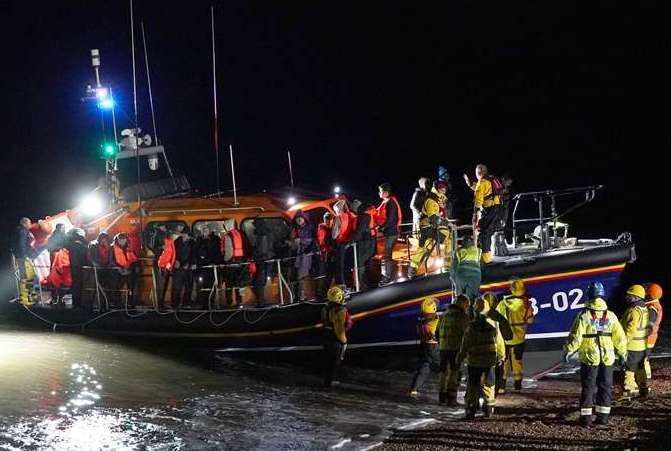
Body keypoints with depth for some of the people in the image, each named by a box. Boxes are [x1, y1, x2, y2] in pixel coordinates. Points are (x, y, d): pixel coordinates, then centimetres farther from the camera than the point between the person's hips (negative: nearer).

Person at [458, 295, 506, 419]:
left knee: (472, 386, 5)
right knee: (488, 385, 14)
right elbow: (500, 343, 5)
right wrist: (501, 357, 20)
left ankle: (471, 410, 2)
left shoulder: (471, 326, -12)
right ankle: (489, 409, 16)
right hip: (489, 360, 2)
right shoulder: (494, 325, -3)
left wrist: (460, 358, 3)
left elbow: (465, 344, -8)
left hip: (474, 361, -2)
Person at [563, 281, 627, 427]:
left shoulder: (584, 316, -10)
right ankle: (603, 416, 11)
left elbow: (575, 337, -12)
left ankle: (586, 417, 4)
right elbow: (620, 337, 5)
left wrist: (568, 351, 0)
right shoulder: (610, 316, 1)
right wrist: (622, 353, 17)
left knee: (588, 387, 4)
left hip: (589, 358, -2)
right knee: (605, 387, 11)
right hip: (607, 358, 2)